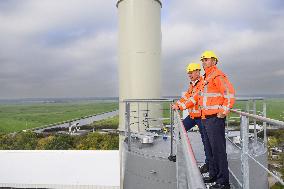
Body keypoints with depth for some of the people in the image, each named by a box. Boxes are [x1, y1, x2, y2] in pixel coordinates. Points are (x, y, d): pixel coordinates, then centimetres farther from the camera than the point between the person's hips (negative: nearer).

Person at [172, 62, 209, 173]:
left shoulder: (202, 83, -16)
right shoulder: (192, 84, 15)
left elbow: (194, 99, -24)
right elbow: (186, 96, 17)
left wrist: (180, 107, -26)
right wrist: (177, 104, 5)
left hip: (201, 116, -9)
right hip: (192, 115, 9)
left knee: (205, 140, -1)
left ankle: (208, 164, 9)